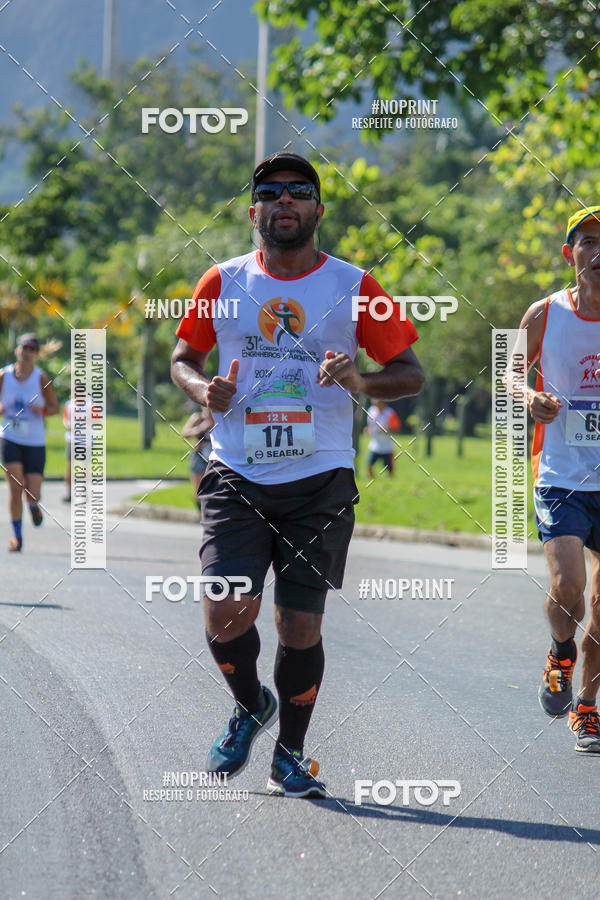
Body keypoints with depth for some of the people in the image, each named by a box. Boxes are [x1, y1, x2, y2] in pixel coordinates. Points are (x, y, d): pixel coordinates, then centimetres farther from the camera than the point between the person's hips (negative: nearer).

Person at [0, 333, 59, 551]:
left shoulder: (41, 378, -6)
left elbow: (54, 407, 3)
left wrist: (41, 410, -18)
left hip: (35, 443, 0)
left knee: (33, 494, -5)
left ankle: (33, 505, 35)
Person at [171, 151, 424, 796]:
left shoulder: (354, 287, 2)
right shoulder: (223, 282, 5)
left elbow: (410, 373, 6)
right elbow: (183, 356, 18)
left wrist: (361, 382, -15)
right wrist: (202, 388, -5)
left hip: (319, 481, 0)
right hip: (236, 476, 1)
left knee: (300, 627, -2)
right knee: (227, 611, -15)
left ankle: (290, 754, 20)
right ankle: (249, 706, 17)